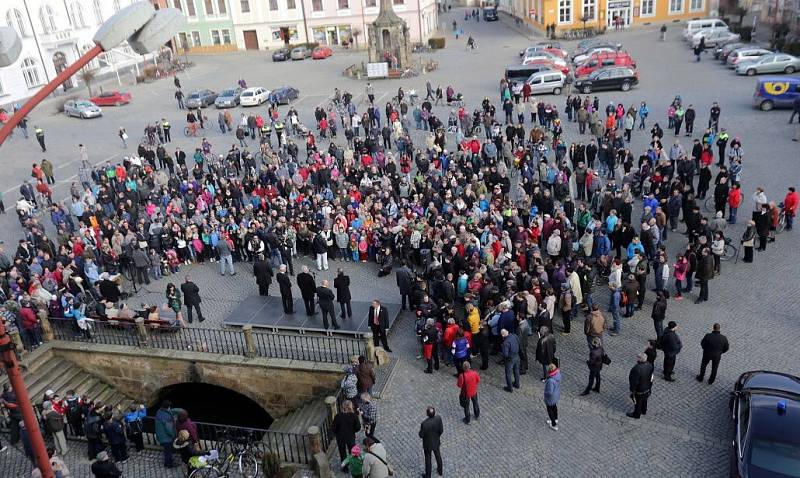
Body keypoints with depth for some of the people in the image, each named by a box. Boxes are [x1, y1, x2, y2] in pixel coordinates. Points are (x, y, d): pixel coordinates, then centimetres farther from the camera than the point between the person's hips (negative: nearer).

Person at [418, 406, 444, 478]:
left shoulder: (424, 424, -37)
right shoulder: (438, 418, -25)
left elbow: (421, 435, -22)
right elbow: (441, 430, -11)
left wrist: (420, 431, -1)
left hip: (428, 444, -4)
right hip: (436, 442, 4)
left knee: (428, 460, 20)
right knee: (438, 456, 29)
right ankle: (440, 471, 52)